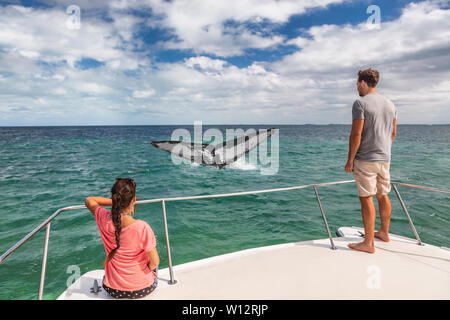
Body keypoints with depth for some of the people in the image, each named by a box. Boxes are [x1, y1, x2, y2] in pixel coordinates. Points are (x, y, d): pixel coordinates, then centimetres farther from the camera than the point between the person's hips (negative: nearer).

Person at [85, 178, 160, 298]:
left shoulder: (104, 219, -19)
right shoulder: (142, 227, -31)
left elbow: (89, 200, 4)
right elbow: (155, 262, -20)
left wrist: (116, 202, -1)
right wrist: (148, 268, 1)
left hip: (112, 289, 3)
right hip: (141, 289, -3)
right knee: (153, 265, 31)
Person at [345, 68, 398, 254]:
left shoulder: (360, 103, -12)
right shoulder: (390, 104, 12)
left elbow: (356, 134, -17)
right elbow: (393, 133, 17)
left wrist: (350, 160, -12)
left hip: (365, 159, -8)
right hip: (385, 159, 8)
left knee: (366, 199, -4)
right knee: (383, 196, 18)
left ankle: (368, 243, 1)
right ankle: (384, 232, 34)